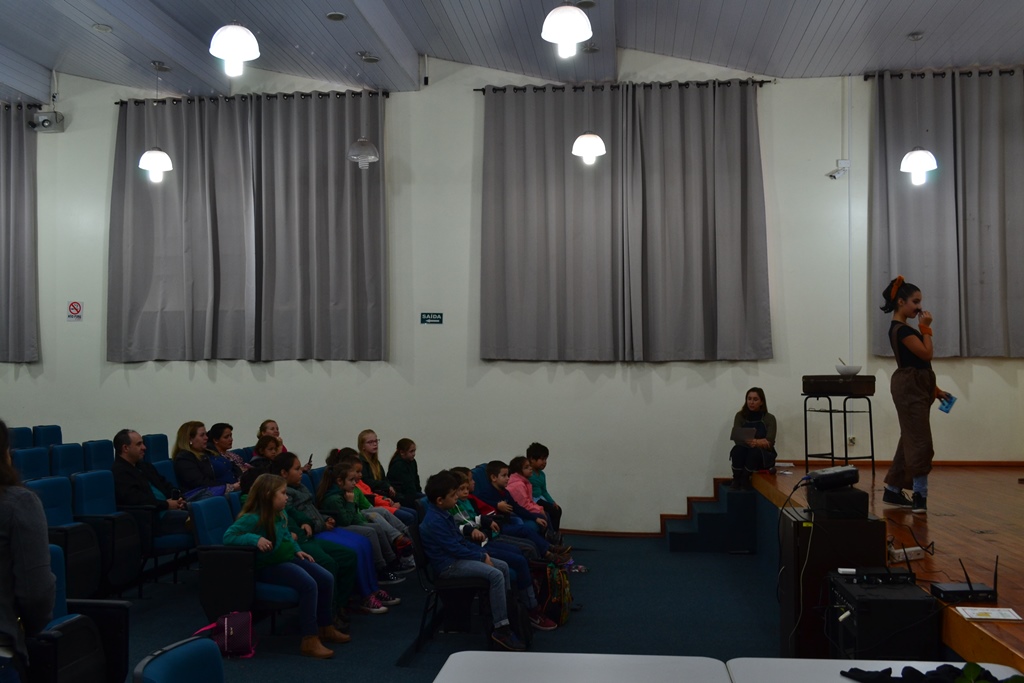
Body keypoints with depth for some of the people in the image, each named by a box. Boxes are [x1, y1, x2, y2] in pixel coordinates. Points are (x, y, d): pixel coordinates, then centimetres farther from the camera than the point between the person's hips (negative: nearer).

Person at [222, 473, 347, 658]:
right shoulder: (252, 518, -17)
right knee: (308, 585, -28)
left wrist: (298, 550, 10)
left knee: (326, 578, -1)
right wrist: (255, 539, -34)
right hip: (269, 566, -9)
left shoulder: (281, 515, 8)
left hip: (288, 558, 9)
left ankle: (325, 628, 15)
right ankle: (309, 641, -23)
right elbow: (228, 537, -25)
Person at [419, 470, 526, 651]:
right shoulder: (434, 521, -21)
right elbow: (455, 549, -21)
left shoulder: (443, 514, 12)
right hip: (449, 565, -10)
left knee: (503, 567, 8)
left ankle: (505, 613, 14)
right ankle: (501, 629, -21)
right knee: (495, 575, -24)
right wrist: (482, 557, -12)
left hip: (457, 557, 11)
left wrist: (482, 552, 6)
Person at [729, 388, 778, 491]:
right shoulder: (740, 416, 1)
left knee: (755, 451, -34)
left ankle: (744, 481, -19)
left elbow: (769, 442, -14)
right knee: (737, 449, -32)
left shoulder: (769, 418, -3)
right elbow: (737, 438, -12)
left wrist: (756, 442, -37)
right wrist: (761, 441, -28)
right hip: (743, 454, 1)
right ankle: (736, 481, -17)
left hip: (764, 456, -1)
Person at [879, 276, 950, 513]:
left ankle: (892, 491, 19)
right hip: (909, 388, -10)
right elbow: (926, 353, -17)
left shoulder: (902, 328, 16)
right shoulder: (900, 329, -15)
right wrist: (926, 328, -7)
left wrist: (935, 389, 18)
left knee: (910, 441, 12)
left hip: (915, 387, 10)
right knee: (920, 442, -11)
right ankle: (919, 495, -10)